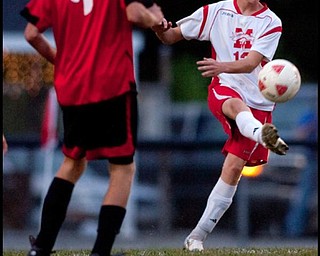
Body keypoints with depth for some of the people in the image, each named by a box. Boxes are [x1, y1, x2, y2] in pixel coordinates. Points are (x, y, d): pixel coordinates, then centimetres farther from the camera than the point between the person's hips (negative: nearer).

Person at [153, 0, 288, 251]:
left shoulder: (271, 23, -1)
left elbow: (251, 63, -16)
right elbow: (171, 37, 11)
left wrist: (223, 66, -37)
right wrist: (160, 29, -14)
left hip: (258, 103, 1)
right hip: (224, 89, -1)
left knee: (234, 168, -7)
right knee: (237, 106, -38)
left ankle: (198, 236, 1)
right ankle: (263, 134, -75)